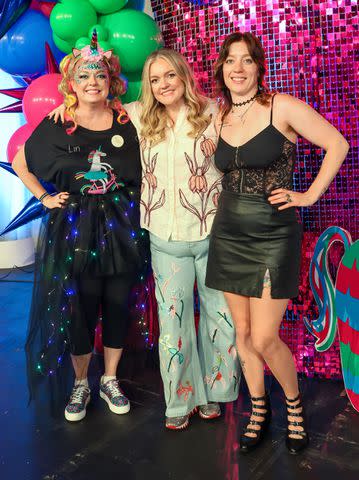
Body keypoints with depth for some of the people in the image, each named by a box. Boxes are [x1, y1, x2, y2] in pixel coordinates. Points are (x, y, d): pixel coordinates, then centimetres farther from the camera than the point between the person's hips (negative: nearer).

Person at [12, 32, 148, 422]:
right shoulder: (56, 127, -1)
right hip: (74, 229, -1)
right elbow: (20, 164, 11)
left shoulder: (127, 122, 0)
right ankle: (80, 384, 28)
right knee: (79, 309, 6)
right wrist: (44, 198, 2)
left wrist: (135, 200, -4)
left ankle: (110, 380, 29)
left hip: (122, 227, 1)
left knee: (118, 306, 8)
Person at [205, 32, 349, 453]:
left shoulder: (282, 107, -6)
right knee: (242, 333, 11)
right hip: (228, 236, 5)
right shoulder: (218, 118, 8)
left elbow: (337, 145, -3)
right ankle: (258, 409, 33)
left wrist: (310, 195, -7)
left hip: (274, 235, -5)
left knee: (264, 339, -5)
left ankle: (294, 405, 25)